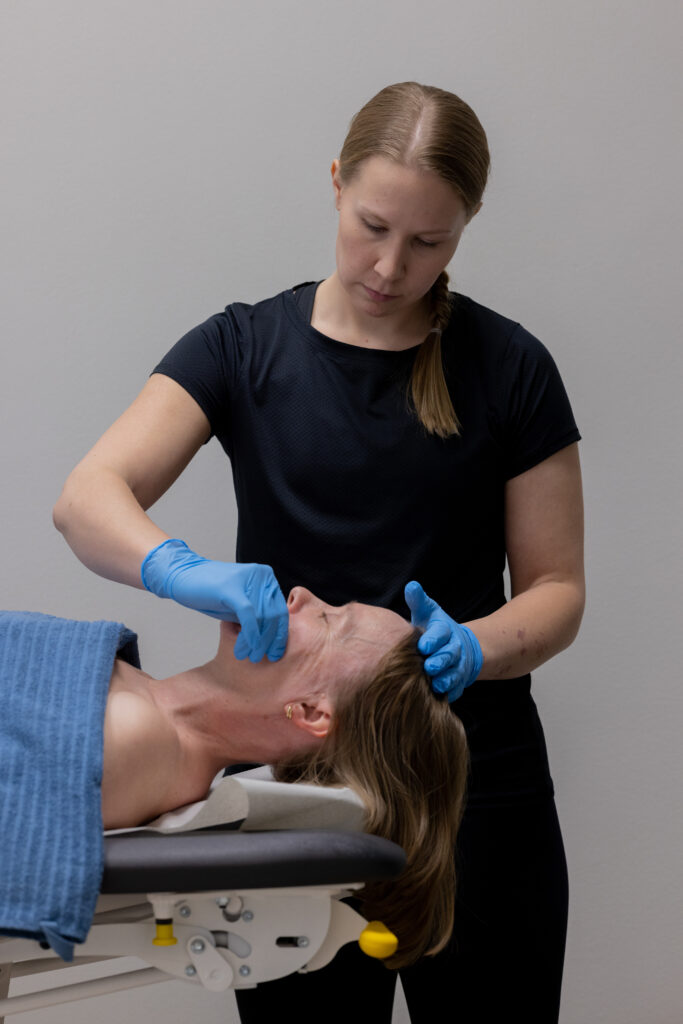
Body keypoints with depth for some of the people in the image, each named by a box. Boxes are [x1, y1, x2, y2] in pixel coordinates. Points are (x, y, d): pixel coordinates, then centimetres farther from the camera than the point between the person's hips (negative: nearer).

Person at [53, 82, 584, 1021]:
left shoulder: (508, 368, 1)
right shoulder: (245, 348, 1)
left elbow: (556, 589, 2)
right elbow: (87, 500, -11)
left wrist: (473, 647, -20)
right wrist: (186, 573, -32)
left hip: (477, 791, 0)